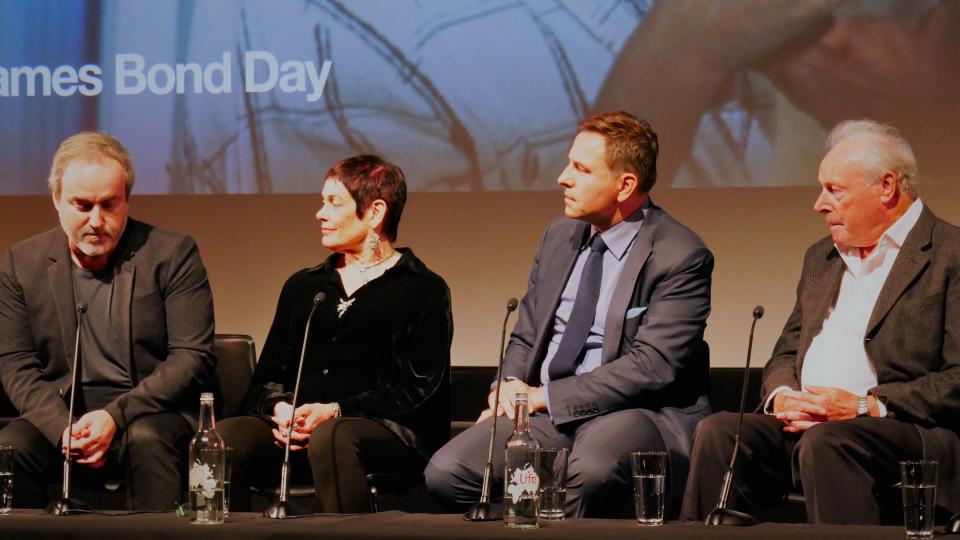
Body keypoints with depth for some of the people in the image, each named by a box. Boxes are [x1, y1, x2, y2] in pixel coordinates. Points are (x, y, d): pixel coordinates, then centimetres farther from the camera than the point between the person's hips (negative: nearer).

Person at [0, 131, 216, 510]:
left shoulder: (172, 254, 1)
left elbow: (194, 356, -4)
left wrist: (115, 416, -16)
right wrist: (63, 427, -16)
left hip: (150, 412, -2)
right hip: (57, 415, 2)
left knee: (148, 439, -35)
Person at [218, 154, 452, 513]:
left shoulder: (423, 290, 10)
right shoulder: (303, 286, 26)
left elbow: (418, 389, -1)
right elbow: (269, 373, 21)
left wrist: (335, 411, -13)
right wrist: (279, 407, -4)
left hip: (389, 430, -4)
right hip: (294, 429, 4)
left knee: (332, 437, -40)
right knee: (225, 435, -28)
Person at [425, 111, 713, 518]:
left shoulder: (680, 256, -7)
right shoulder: (560, 236, 15)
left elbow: (652, 365, -15)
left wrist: (545, 395, -15)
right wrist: (512, 386, -2)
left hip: (638, 413, -6)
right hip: (546, 412, 6)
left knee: (590, 471, -39)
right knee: (445, 472, -18)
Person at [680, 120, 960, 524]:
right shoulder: (821, 257, 23)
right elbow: (787, 352, 25)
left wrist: (868, 406, -17)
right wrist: (781, 396, 1)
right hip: (804, 425, 7)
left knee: (824, 443, -36)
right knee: (717, 433, -20)